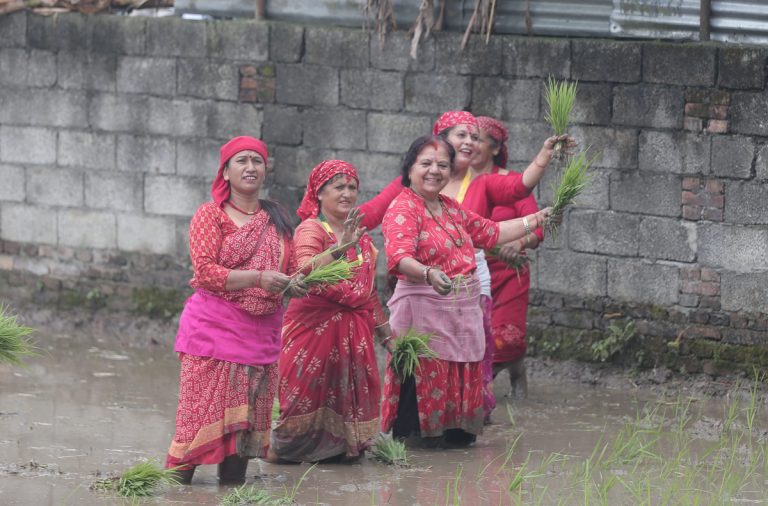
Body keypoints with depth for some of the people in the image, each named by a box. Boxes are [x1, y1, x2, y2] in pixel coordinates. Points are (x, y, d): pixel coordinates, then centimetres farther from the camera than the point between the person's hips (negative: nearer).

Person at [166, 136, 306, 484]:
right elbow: (205, 272, -11)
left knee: (249, 412, 4)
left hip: (262, 331, 5)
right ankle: (178, 479, -5)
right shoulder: (211, 215, -1)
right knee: (205, 410, -9)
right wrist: (258, 278, -21)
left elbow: (290, 270, 18)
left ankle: (234, 476, 9)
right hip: (215, 326, -5)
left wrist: (295, 285, -7)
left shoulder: (277, 219, 13)